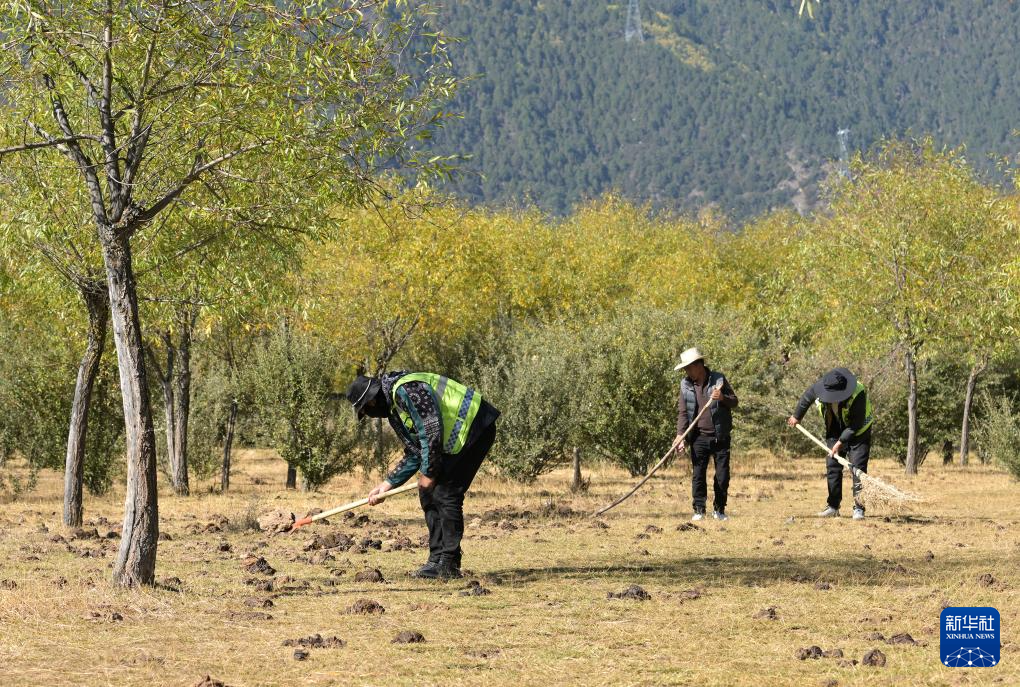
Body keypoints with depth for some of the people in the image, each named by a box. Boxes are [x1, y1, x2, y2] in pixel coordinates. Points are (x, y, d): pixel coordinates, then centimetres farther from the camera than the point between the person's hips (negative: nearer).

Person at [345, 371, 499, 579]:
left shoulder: (406, 390, -18)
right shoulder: (394, 409, 15)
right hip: (455, 440, 11)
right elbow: (414, 454, 19)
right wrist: (387, 484, 13)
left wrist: (428, 473, -16)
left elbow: (432, 430, -23)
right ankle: (437, 560, 12)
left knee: (446, 494, -13)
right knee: (429, 495, 9)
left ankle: (449, 565, -9)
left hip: (474, 427, -11)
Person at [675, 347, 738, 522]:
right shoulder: (686, 384, 2)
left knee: (723, 475, 1)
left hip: (720, 437, -1)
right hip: (699, 437, 1)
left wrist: (723, 398, -19)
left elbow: (734, 402, 3)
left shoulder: (718, 379, -2)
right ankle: (699, 510, 5)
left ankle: (719, 509, 15)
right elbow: (683, 412, 3)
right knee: (698, 475, -2)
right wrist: (681, 435, -8)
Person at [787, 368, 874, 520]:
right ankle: (833, 506, 10)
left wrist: (840, 442, -31)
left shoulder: (858, 394, -36)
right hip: (835, 431, 5)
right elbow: (806, 399, 2)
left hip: (858, 432, -5)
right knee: (832, 466, 3)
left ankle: (859, 508, -11)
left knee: (858, 468, -12)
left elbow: (856, 425, -30)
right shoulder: (819, 388, -22)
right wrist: (797, 416, 17)